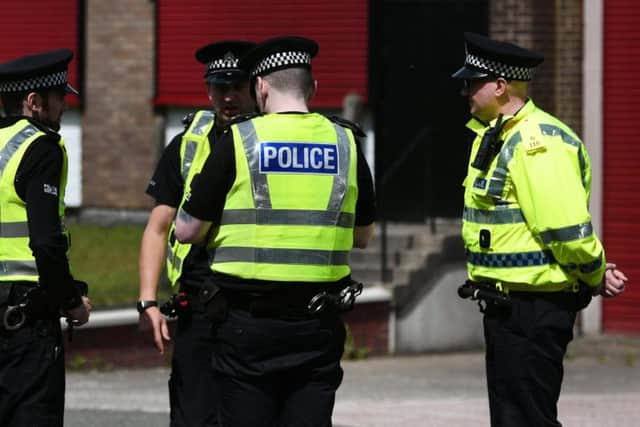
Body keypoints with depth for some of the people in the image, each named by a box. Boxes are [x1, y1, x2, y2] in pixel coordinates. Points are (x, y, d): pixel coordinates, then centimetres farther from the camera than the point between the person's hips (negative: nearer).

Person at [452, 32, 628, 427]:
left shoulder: (537, 143, -20)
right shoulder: (495, 137, 14)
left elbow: (565, 226, -24)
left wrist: (595, 275, -9)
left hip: (534, 308, -10)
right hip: (507, 302, 10)